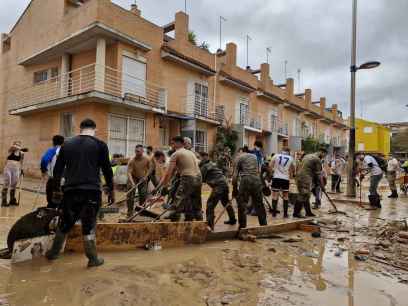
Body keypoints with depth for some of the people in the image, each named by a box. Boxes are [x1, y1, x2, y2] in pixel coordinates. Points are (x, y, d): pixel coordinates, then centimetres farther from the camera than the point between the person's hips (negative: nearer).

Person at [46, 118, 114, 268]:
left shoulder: (67, 144, 9)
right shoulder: (100, 144, -1)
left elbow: (57, 169, 12)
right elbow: (107, 169, -1)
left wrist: (56, 189, 23)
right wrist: (111, 189, 9)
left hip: (70, 191, 3)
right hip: (91, 191, -3)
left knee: (65, 224, 20)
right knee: (89, 226, 7)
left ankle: (53, 252, 36)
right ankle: (93, 259, 14)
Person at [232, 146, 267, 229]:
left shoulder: (239, 158, 8)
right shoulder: (254, 156, 23)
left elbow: (235, 175, 1)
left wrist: (235, 188, 7)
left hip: (246, 180, -4)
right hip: (257, 179, 5)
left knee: (242, 204, 3)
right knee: (259, 203, 15)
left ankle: (242, 226, 5)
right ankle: (263, 224, 24)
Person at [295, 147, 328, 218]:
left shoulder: (308, 156, 20)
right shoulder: (317, 159, -8)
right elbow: (318, 174, -6)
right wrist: (322, 186, 3)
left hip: (299, 176, 10)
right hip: (305, 179, -10)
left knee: (306, 196, 15)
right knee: (303, 196, -6)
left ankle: (308, 212, 22)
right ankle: (296, 213, -3)